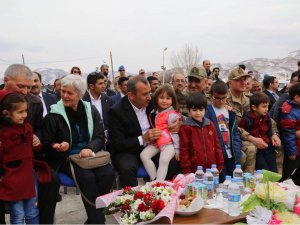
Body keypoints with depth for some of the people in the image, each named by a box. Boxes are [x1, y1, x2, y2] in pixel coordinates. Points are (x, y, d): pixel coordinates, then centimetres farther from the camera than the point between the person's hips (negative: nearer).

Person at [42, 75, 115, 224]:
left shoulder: (91, 110, 5)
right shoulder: (53, 115, -4)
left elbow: (100, 136, 3)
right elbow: (46, 144, -1)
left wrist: (90, 148, -18)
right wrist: (57, 147, -24)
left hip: (89, 155, 3)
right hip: (65, 159, -3)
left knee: (108, 173, -24)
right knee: (87, 177, -31)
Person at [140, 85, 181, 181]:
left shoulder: (172, 115, -7)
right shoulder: (157, 113, 14)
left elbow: (174, 132, -7)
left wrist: (176, 148, -7)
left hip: (168, 143, -7)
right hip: (156, 141, 7)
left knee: (164, 160, -29)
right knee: (144, 155, -12)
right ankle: (154, 179, -7)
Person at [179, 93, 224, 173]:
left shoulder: (210, 125, 8)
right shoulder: (185, 128, -6)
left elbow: (217, 145, 12)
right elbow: (184, 150, -6)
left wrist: (220, 165, 10)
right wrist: (186, 170, -8)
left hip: (212, 169, 4)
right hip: (195, 170, -4)